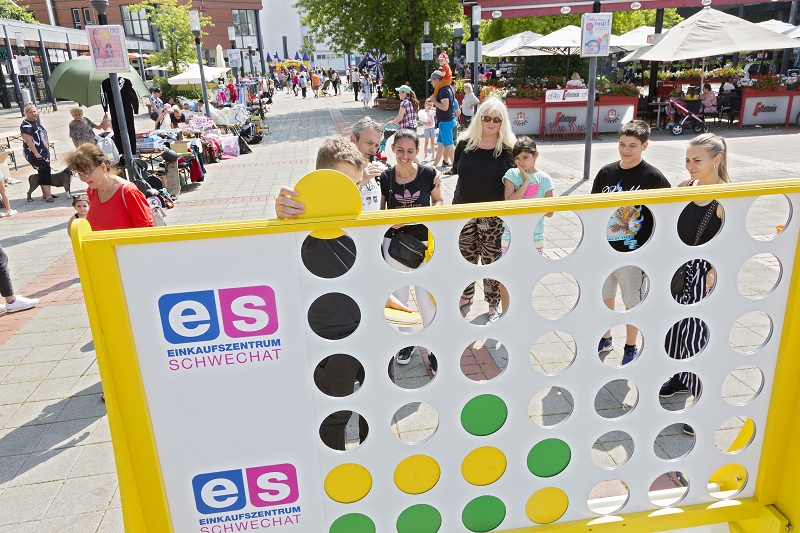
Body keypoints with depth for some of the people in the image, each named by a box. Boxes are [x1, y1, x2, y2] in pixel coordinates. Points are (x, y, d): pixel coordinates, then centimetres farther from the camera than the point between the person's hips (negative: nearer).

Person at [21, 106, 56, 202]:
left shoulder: (36, 122, 14)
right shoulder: (26, 125, -14)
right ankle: (48, 195, -18)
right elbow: (28, 141, -21)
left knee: (45, 172, 10)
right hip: (34, 153, -9)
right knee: (44, 172, -16)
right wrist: (36, 153, -25)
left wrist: (48, 146, 21)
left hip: (44, 152, 9)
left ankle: (46, 193, 18)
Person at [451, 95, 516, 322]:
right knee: (466, 257, 16)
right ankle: (466, 294, 36)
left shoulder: (507, 149, -8)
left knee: (492, 261, 6)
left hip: (493, 215, -2)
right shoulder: (465, 143, -3)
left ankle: (494, 303, 23)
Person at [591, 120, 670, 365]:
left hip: (634, 254, -4)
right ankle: (605, 339, 38)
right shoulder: (606, 172, 1)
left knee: (632, 303, 10)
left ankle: (631, 348, 28)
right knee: (605, 297, 17)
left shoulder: (653, 177, -10)